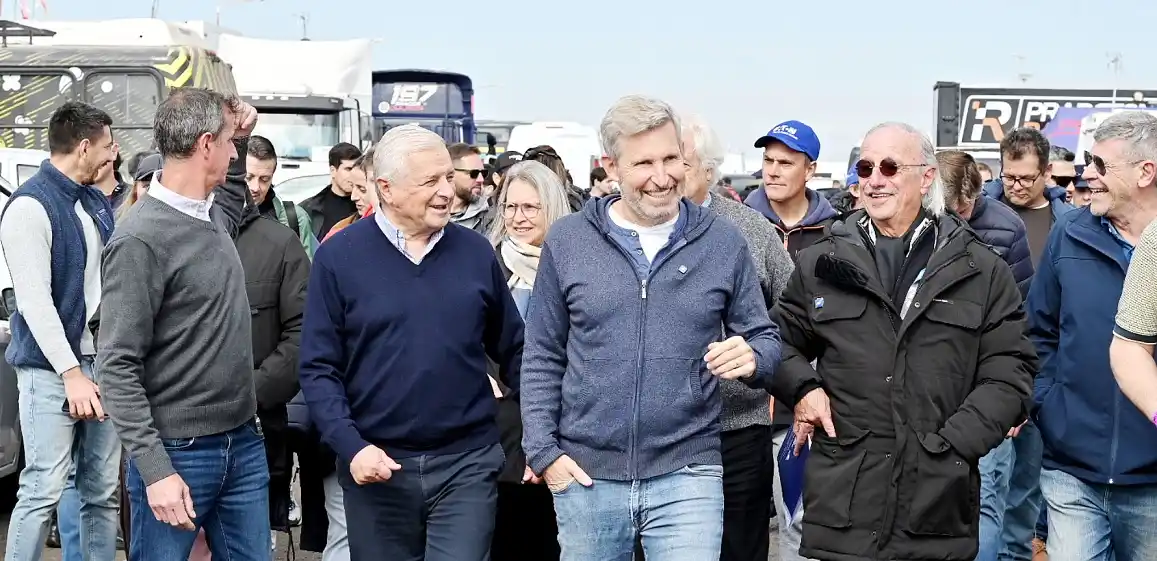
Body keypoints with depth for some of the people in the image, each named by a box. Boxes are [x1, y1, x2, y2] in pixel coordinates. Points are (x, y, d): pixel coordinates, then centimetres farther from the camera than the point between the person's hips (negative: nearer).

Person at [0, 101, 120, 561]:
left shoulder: (97, 203, 13)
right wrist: (71, 372, -18)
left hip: (103, 363, 7)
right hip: (52, 369, -7)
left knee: (102, 490, 9)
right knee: (43, 489, -6)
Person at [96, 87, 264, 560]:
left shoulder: (213, 217, 8)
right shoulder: (141, 238, -16)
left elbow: (233, 195, 37)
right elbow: (118, 368, -17)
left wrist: (242, 137, 17)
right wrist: (155, 469, -22)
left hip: (244, 444, 7)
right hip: (177, 453, -7)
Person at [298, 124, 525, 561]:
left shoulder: (475, 251, 3)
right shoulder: (338, 256, -4)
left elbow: (512, 350, 11)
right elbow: (318, 368, -4)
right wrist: (350, 446, -15)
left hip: (467, 463, 1)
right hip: (377, 466, -1)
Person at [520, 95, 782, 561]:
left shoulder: (723, 242, 2)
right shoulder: (566, 241, 2)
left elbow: (765, 339, 8)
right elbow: (543, 358, 6)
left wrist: (751, 358, -15)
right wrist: (543, 451, -1)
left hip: (688, 475, -1)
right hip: (585, 475, 1)